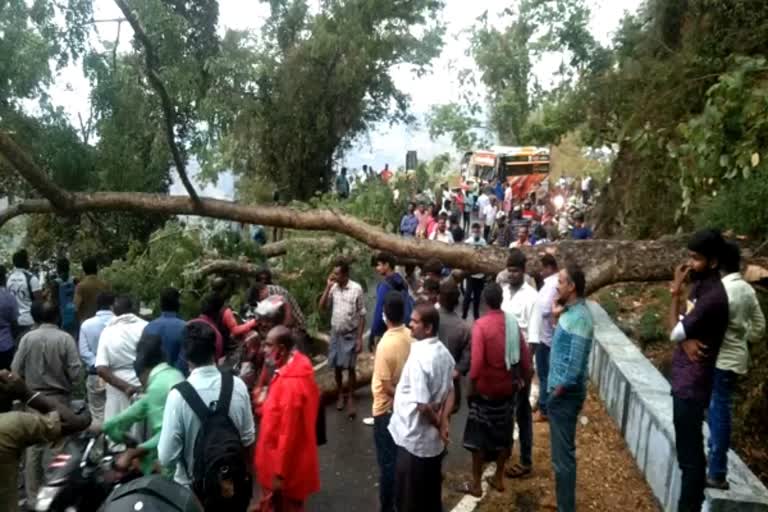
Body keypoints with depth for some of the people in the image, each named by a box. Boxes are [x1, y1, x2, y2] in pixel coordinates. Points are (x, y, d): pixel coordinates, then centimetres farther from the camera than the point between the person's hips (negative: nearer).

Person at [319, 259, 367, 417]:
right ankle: (340, 394, 31)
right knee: (337, 366, 12)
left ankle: (350, 399, 15)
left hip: (350, 334, -4)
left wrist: (359, 338, -12)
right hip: (336, 333, 4)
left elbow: (362, 315, -10)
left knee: (350, 368, 1)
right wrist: (328, 287, -12)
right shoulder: (333, 288, 1)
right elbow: (322, 306, -3)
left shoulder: (356, 289, -13)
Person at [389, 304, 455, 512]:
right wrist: (444, 422, -2)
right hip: (435, 440, 8)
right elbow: (450, 392, 8)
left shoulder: (418, 357, -25)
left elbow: (422, 405, -26)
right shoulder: (444, 353, 2)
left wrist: (438, 425, -9)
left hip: (414, 440, -8)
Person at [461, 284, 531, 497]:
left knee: (479, 435, 8)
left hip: (485, 388, -5)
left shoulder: (481, 324, -19)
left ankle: (476, 484, 16)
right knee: (503, 433, 17)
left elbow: (477, 360, -22)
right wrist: (524, 379, 15)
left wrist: (472, 386, -10)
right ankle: (499, 478, 30)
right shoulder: (512, 322, -4)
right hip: (508, 387, 5)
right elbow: (524, 354, 1)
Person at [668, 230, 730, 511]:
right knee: (688, 449, 21)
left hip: (692, 384, -10)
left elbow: (675, 331, -18)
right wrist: (686, 339, -16)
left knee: (690, 453, 0)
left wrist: (675, 292, -11)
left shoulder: (713, 296, -23)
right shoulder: (699, 285, 8)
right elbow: (682, 326, 8)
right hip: (684, 379, 10)